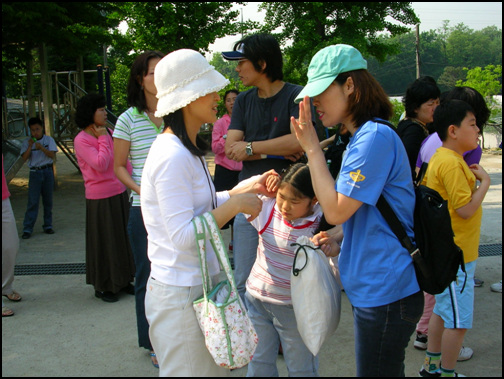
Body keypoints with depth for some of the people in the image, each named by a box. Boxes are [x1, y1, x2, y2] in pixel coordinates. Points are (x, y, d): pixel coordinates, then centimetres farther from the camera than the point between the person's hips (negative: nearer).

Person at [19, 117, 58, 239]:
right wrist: (30, 146, -16)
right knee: (33, 201, -6)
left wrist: (41, 148, -20)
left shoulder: (49, 140, 4)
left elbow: (52, 155, -7)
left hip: (47, 171, 1)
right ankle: (27, 229, -4)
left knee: (48, 200, 7)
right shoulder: (27, 142, 5)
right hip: (35, 173, -1)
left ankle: (48, 225, 17)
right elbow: (24, 157, -5)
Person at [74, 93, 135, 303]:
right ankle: (103, 286, 19)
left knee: (123, 237, 14)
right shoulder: (81, 140, -12)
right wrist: (103, 139, -14)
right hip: (100, 199, -7)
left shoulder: (109, 133, 7)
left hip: (120, 194, 7)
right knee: (104, 242, 4)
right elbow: (100, 164, -23)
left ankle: (123, 280, 29)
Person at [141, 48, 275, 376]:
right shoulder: (173, 157, -22)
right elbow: (183, 235, -25)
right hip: (181, 295, -10)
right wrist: (235, 204, -21)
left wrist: (248, 190, 9)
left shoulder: (187, 150, 10)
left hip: (198, 285, 10)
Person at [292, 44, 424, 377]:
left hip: (385, 291, -10)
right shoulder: (363, 136, 12)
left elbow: (336, 210, -20)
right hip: (374, 287, 10)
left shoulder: (375, 136, -20)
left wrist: (312, 148, -16)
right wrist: (335, 239, 5)